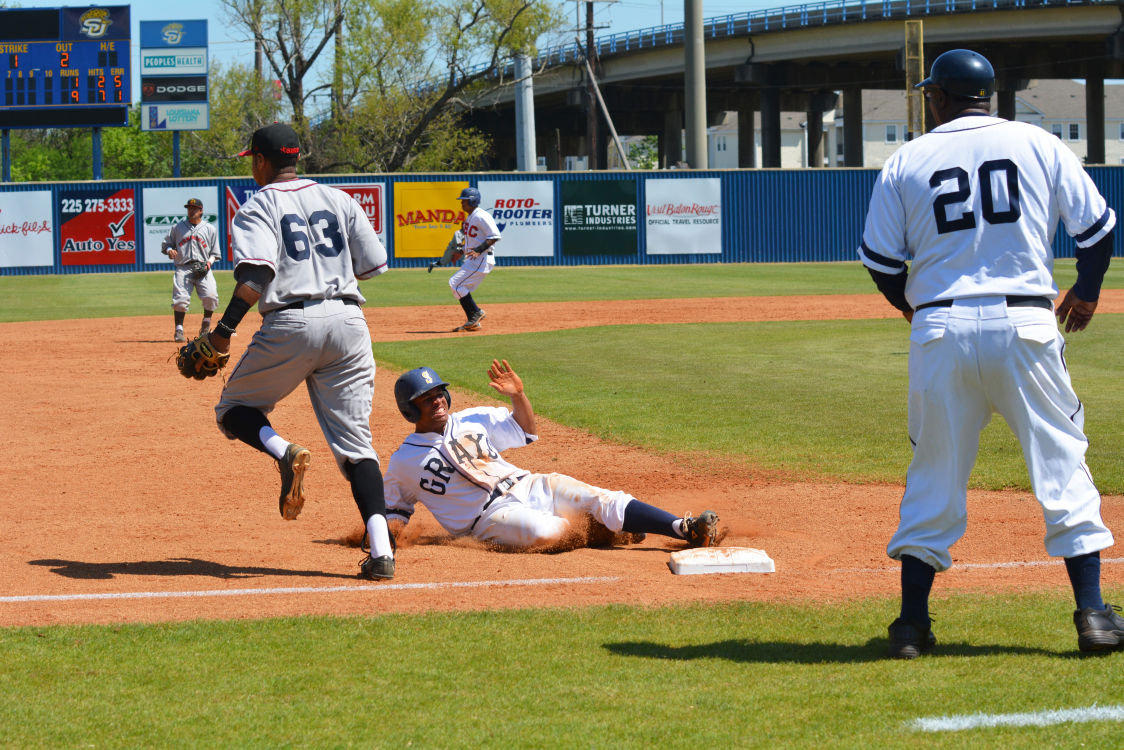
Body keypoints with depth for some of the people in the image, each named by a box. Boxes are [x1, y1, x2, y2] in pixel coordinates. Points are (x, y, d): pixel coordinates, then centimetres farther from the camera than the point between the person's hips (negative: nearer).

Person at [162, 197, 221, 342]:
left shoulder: (210, 229, 12)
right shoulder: (178, 228, 13)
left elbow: (215, 253, 15)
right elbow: (165, 244, 18)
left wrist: (209, 262, -5)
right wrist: (169, 250, -5)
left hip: (202, 269, 0)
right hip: (183, 268, 0)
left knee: (210, 296, -19)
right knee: (180, 299, -15)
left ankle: (206, 324, 5)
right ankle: (179, 330, -6)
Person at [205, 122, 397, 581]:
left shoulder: (258, 208, 2)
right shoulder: (338, 199, 17)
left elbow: (256, 273, -16)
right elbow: (375, 265, 15)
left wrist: (226, 328, -15)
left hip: (292, 323, -4)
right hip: (349, 322, 4)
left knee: (234, 410, 17)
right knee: (355, 442, 5)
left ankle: (285, 454, -16)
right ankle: (381, 550, -13)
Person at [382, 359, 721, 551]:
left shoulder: (471, 420, 14)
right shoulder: (403, 462, 3)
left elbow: (525, 430, 21)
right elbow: (396, 509, 11)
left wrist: (518, 395, 2)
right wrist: (383, 531, -12)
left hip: (528, 487, 5)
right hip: (490, 516, -5)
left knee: (601, 499, -17)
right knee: (541, 532, -37)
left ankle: (684, 530, -26)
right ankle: (602, 529, -9)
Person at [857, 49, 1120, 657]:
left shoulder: (906, 161, 6)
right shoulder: (1037, 145, 6)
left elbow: (879, 258, 7)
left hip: (941, 328, 1)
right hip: (1024, 325, -1)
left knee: (935, 471, 10)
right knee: (1061, 460, 6)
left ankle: (912, 622, 11)